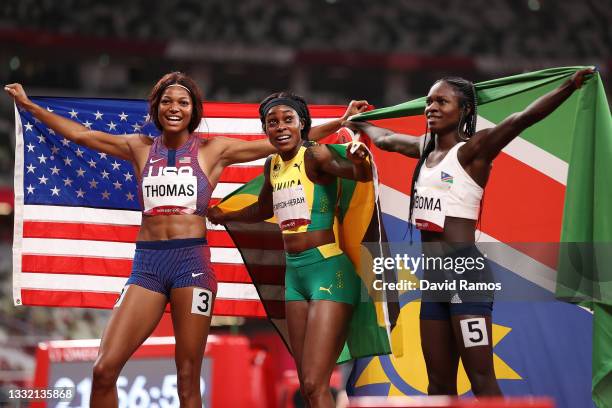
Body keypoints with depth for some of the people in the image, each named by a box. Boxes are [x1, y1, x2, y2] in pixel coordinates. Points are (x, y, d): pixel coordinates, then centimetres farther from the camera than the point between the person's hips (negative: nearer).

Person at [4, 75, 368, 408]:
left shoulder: (213, 150, 8)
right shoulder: (141, 148, 14)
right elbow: (80, 134, 21)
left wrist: (340, 122, 6)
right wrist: (29, 105, 24)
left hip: (192, 261, -2)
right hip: (147, 265, 2)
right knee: (105, 369, -9)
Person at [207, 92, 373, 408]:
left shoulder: (315, 156, -12)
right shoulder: (272, 165, 11)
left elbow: (360, 175, -32)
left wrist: (359, 161, -52)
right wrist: (224, 216, 39)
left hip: (328, 269, -8)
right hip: (294, 273, 8)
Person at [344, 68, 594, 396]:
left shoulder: (473, 149, -7)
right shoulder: (426, 149, 15)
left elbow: (521, 119, -21)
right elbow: (385, 139, 36)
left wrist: (569, 85, -32)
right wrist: (359, 124, 51)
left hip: (465, 271, -8)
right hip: (433, 275, 8)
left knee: (481, 379, -11)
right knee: (439, 382, 10)